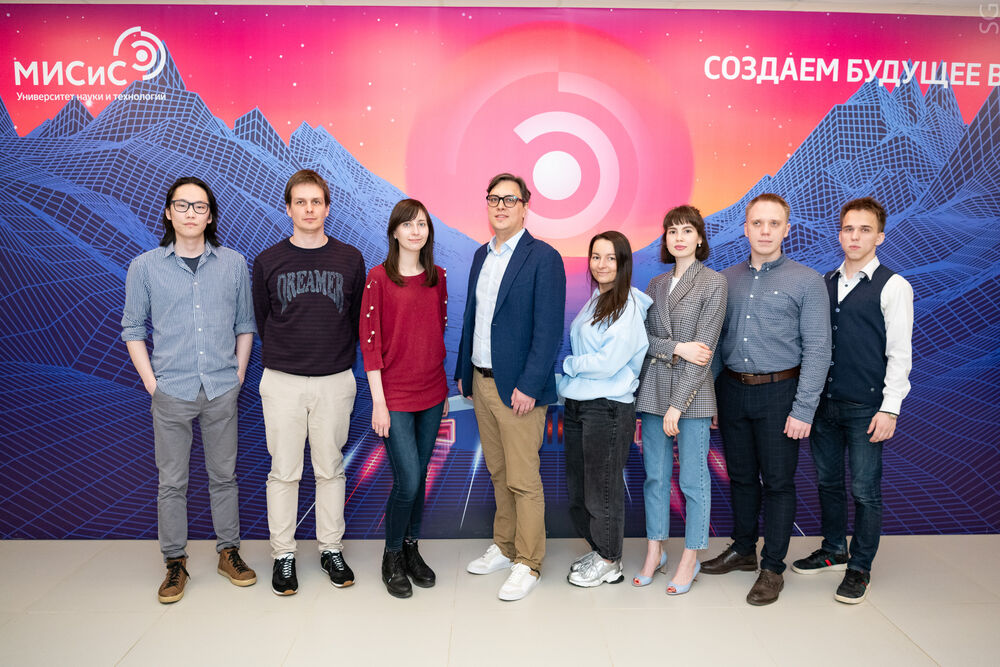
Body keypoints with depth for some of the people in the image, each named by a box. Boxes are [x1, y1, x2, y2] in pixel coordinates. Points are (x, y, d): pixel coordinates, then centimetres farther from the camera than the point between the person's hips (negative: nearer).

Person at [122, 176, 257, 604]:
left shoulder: (234, 264, 4)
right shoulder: (144, 267, 2)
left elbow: (245, 324, 10)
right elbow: (133, 329, 6)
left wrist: (239, 374, 4)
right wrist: (151, 381, -1)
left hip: (222, 391, 1)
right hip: (171, 392, -1)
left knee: (224, 475, 10)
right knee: (171, 481, 6)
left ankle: (229, 553, 24)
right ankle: (175, 563, 20)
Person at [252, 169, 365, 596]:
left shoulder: (350, 260, 3)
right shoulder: (268, 262, 3)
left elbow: (358, 318, 8)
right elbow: (261, 319, 11)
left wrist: (338, 357, 8)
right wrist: (281, 356, 11)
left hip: (335, 380, 0)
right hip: (282, 382, 0)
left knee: (331, 468, 9)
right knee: (283, 471, 5)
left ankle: (331, 549, 23)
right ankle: (283, 555, 19)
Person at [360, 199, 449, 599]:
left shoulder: (437, 277, 7)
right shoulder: (378, 278, -8)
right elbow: (369, 341, -9)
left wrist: (443, 387, 13)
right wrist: (378, 402, -12)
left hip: (431, 393, 5)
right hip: (395, 394, -4)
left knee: (418, 476, 12)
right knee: (407, 481, -6)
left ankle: (411, 547, 30)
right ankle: (392, 556, 17)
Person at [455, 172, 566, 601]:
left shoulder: (544, 258, -10)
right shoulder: (482, 255, 13)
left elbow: (549, 329, -15)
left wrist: (529, 386, -19)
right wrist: (463, 371, 15)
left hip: (518, 388, -7)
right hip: (481, 382, 7)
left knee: (523, 480, 1)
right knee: (498, 473, 17)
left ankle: (528, 564, 15)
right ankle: (504, 547, 32)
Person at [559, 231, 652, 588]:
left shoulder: (629, 307, -13)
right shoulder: (593, 301, 12)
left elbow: (608, 363, -19)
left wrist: (567, 364, -7)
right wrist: (568, 380, 5)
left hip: (608, 408, -8)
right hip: (578, 404, 8)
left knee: (603, 488, 4)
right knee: (577, 485, 16)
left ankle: (609, 562, 22)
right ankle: (596, 550, 34)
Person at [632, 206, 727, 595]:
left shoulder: (714, 283, -4)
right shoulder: (656, 285, 12)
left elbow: (704, 350, -10)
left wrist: (677, 405, -14)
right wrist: (677, 347, -14)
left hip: (692, 395, -4)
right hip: (652, 390, 5)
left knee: (693, 479, 3)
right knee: (655, 476, 10)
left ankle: (690, 560, 18)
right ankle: (654, 553, 24)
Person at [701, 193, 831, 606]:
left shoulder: (807, 281, -3)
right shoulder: (727, 280, 8)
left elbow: (817, 349, -8)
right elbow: (715, 340, 10)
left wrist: (803, 409, -14)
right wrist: (711, 396, 5)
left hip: (779, 392, -4)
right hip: (732, 390, 4)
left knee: (777, 482, 5)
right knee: (741, 477, 15)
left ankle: (772, 568, 18)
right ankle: (743, 550, 32)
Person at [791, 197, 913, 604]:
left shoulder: (893, 287, -5)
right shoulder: (824, 284, 9)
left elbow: (899, 354, -8)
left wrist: (889, 409, -13)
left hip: (865, 408, -5)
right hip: (824, 402, 5)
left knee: (865, 490, 4)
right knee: (828, 481, 15)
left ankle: (859, 568, 20)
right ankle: (833, 551, 33)